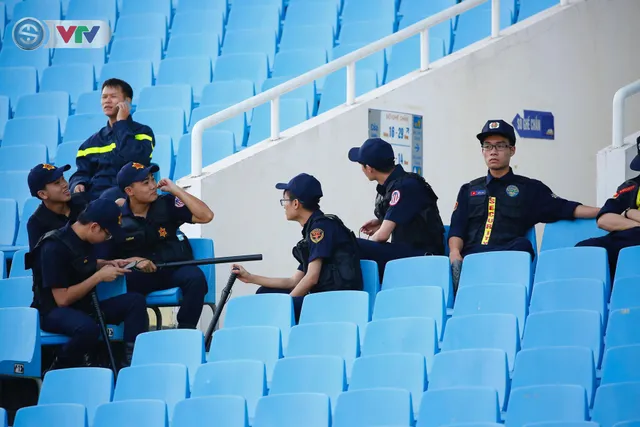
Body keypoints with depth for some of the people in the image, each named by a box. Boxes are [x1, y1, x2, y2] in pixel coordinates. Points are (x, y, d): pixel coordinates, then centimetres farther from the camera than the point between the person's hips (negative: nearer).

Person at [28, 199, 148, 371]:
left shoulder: (81, 239, 6)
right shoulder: (54, 247, -21)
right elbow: (62, 299, -23)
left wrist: (106, 265, 10)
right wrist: (99, 276, -18)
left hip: (83, 306, 9)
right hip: (54, 311, -9)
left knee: (135, 301, -11)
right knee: (88, 328, -41)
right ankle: (58, 371, -14)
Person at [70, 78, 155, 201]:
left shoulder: (142, 132, 10)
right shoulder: (93, 141, 24)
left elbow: (133, 159, -11)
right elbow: (82, 173, 19)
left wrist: (121, 123, -1)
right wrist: (78, 184, -7)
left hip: (126, 192, -4)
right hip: (94, 194, 4)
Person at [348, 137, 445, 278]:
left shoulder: (404, 187, -16)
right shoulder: (392, 184, 10)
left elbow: (383, 235, -18)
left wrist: (363, 247, 0)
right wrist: (380, 223, 11)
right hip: (405, 250, 9)